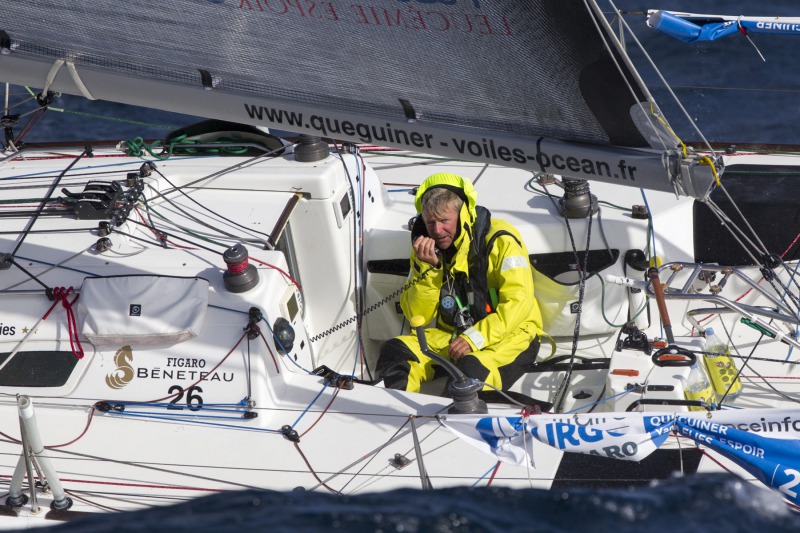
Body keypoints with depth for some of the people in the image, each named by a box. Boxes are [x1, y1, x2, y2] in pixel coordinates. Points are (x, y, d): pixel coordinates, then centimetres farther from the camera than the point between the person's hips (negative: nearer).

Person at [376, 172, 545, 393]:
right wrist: (427, 269, -14)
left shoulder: (499, 240, -13)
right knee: (395, 350, -18)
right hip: (454, 334, 6)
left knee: (472, 368, -38)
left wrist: (475, 338, -26)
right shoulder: (427, 248, 4)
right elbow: (418, 316, 2)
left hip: (510, 334, -5)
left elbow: (519, 302, -18)